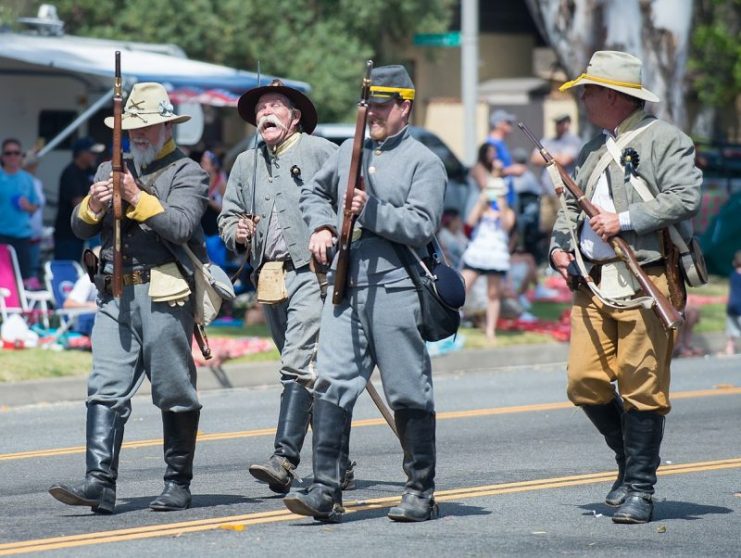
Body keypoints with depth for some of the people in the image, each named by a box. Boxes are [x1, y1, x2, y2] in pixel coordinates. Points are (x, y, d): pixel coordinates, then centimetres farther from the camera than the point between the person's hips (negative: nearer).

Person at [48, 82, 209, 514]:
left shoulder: (187, 173, 2)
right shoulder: (111, 171, 19)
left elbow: (181, 225, -14)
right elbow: (81, 228, 13)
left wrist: (138, 198, -21)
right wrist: (94, 204, -8)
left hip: (164, 296, -5)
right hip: (115, 296, 5)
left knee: (175, 395, 3)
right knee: (106, 389, -7)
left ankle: (179, 484, 13)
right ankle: (101, 483, -14)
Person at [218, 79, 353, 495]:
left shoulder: (320, 152, 0)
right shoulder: (246, 164, 18)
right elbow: (228, 214, 23)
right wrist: (236, 232, 1)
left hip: (311, 273, -7)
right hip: (268, 277, 7)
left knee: (299, 366, -17)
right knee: (311, 371, 13)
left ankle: (285, 461, -24)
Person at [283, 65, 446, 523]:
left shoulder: (423, 162, -2)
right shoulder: (350, 151, 16)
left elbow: (422, 227, -12)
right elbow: (316, 192, 32)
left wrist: (372, 211, -20)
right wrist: (322, 227, 13)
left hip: (395, 289, -5)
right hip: (345, 287, 5)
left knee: (409, 395, 2)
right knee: (332, 384, -7)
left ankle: (421, 493, 12)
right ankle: (326, 491, -10)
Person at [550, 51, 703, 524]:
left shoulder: (665, 140, -2)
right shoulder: (594, 149, 21)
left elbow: (685, 197, -14)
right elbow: (573, 204, 30)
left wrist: (625, 221, -17)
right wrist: (560, 245, 11)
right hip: (593, 283, 7)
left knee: (642, 388, -5)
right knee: (585, 383, 1)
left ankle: (640, 488, 2)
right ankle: (633, 459, 21)